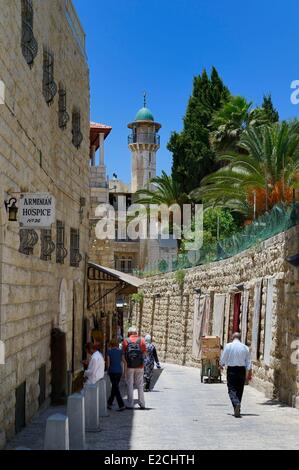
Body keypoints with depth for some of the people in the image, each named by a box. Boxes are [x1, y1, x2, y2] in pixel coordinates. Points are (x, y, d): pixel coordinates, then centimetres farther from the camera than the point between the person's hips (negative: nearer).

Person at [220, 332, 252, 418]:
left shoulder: (228, 346, -4)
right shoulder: (245, 347, 3)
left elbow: (223, 359, -1)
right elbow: (248, 362, 3)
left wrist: (221, 365, 20)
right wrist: (249, 373, 7)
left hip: (231, 370, -3)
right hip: (242, 370, 3)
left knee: (232, 389, -2)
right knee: (240, 390, 12)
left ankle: (237, 404, -28)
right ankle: (237, 410, 18)